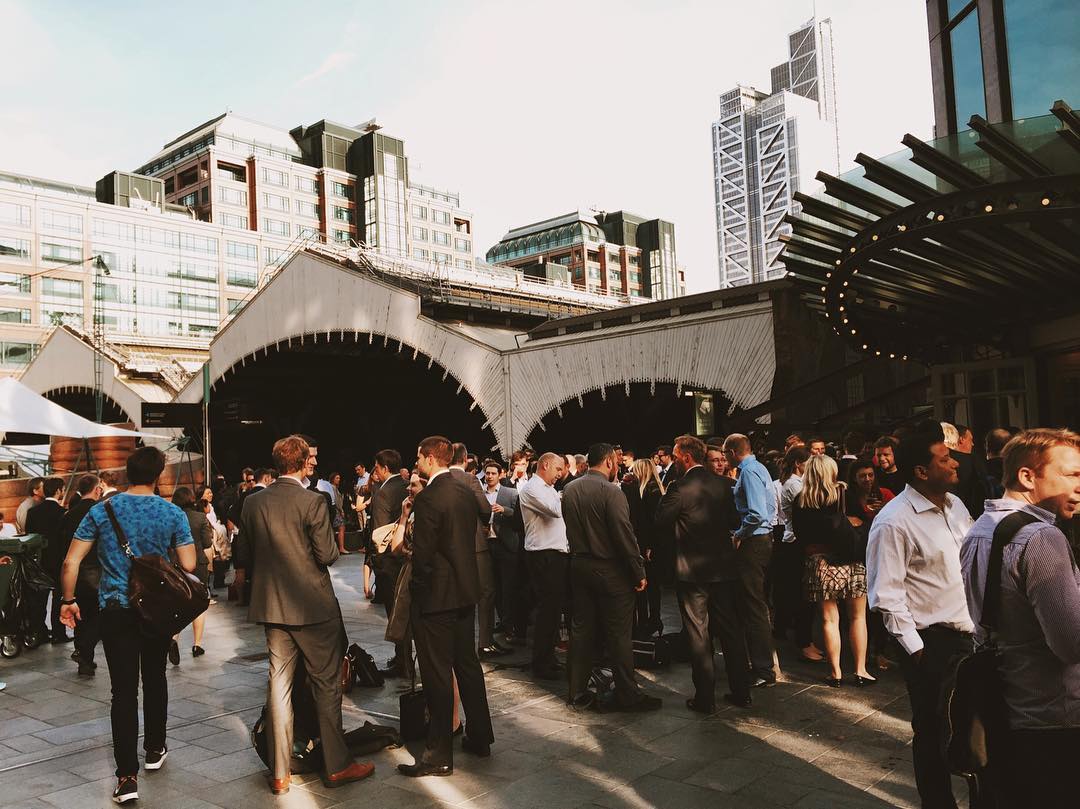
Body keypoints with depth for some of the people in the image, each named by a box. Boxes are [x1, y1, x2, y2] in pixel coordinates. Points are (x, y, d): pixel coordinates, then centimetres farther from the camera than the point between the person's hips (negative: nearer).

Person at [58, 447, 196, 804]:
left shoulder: (102, 510, -4)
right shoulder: (172, 513, -6)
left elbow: (71, 562, -4)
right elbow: (189, 565, -8)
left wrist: (68, 600, 8)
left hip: (115, 610, 0)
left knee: (124, 690, 0)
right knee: (155, 678, 19)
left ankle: (127, 775, -2)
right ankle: (155, 749, 34)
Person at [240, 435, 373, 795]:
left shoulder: (252, 502, 1)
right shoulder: (312, 501, -16)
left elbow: (249, 552, 9)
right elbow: (327, 555, -16)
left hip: (271, 605, 5)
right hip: (314, 607, -5)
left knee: (279, 685, 12)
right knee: (326, 685, 7)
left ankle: (280, 773, 19)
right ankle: (336, 766, 17)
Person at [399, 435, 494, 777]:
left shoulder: (428, 498, -19)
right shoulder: (465, 490, 5)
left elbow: (422, 554, -18)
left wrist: (418, 587, -5)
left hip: (436, 595, -8)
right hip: (466, 589, 8)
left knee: (437, 674, 1)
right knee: (467, 663, 19)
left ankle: (439, 755, 11)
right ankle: (479, 737, 30)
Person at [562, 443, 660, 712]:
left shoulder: (569, 490, 4)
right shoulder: (610, 491, -17)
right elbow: (625, 535, -18)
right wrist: (639, 573, -13)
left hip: (578, 566, 7)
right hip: (609, 569, -7)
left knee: (581, 630, 13)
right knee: (619, 634, 2)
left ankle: (578, 692, 19)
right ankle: (627, 695, 11)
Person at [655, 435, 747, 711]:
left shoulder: (679, 487, -15)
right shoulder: (724, 483, 1)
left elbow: (661, 523, -9)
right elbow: (734, 521, 8)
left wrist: (665, 494, 4)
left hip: (692, 570, -5)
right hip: (723, 566, 5)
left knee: (698, 635, 5)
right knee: (730, 630, 15)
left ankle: (705, 698, 11)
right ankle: (741, 692, 23)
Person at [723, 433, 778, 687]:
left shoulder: (749, 472, -17)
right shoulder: (759, 468, 14)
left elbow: (757, 514, -27)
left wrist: (739, 535, -14)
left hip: (752, 543, -10)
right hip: (763, 539, 10)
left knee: (753, 607, -4)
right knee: (756, 605, 18)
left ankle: (763, 671, 3)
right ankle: (761, 662, 28)